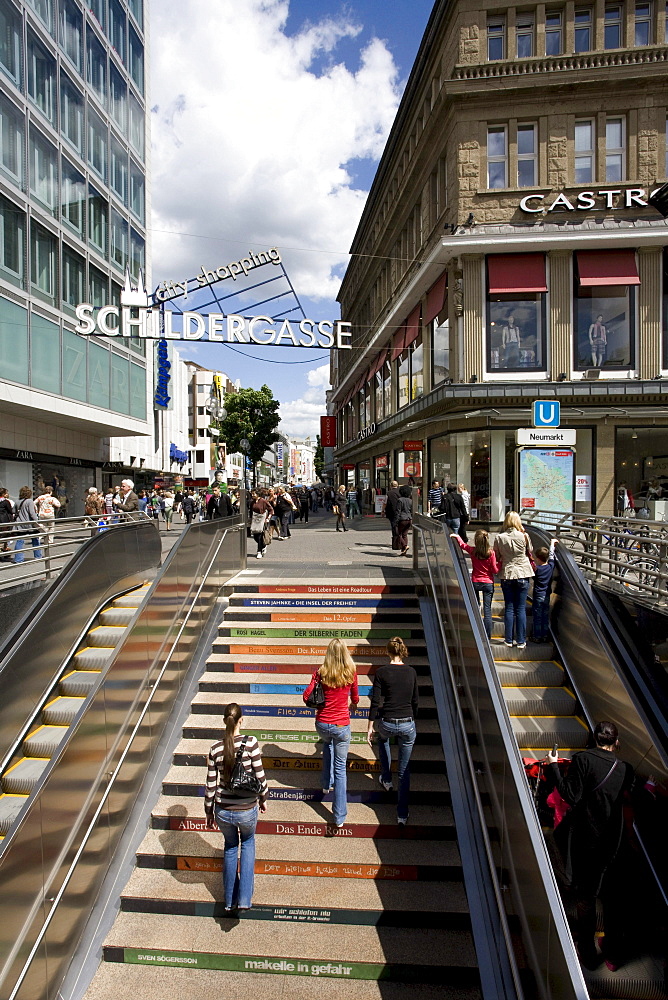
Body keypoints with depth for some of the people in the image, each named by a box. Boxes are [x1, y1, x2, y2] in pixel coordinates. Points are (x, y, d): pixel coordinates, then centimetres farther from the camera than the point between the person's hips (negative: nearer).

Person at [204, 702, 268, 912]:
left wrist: (209, 812, 12)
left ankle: (229, 901, 38)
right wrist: (263, 799, 8)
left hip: (223, 810, 2)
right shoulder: (250, 743, -17)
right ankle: (244, 898, 22)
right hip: (247, 809, -1)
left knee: (230, 847, 28)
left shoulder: (216, 749, -10)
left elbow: (210, 785, -2)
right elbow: (260, 777, -11)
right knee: (248, 842, 28)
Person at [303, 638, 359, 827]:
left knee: (327, 744, 36)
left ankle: (327, 784, 40)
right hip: (341, 726, -2)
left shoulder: (321, 672, -8)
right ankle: (339, 816, 12)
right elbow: (355, 698, 8)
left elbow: (306, 696, -11)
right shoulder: (351, 673, -7)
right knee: (340, 769, 8)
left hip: (322, 724, 2)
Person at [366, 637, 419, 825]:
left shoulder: (381, 672, -9)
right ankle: (402, 814, 18)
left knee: (383, 738, 36)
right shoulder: (411, 672, 0)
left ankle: (386, 779, 40)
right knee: (404, 771, 14)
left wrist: (370, 727, -1)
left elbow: (375, 702, -8)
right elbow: (415, 701, 8)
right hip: (407, 725, 2)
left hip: (386, 723, -1)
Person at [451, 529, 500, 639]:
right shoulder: (491, 553, -11)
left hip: (475, 582, 1)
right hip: (488, 584, -1)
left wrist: (456, 536, 30)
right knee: (487, 610, 1)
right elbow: (495, 570, -7)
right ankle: (487, 637, 2)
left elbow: (462, 544, 14)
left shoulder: (472, 551, -6)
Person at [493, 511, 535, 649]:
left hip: (506, 575, 1)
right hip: (523, 575, -1)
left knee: (509, 608, 8)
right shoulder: (524, 536, -8)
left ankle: (509, 640, 12)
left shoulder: (499, 538, -7)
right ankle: (521, 641, 8)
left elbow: (496, 557, 2)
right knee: (521, 609, 5)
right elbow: (530, 552, 7)